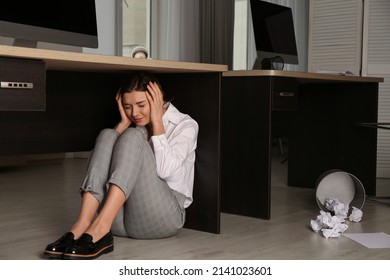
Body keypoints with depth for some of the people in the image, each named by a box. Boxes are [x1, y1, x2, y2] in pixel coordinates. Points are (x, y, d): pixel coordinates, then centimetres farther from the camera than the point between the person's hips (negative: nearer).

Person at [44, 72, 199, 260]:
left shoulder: (185, 125, 2)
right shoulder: (133, 125, 16)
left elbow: (165, 170, -16)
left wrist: (157, 121, -11)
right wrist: (124, 122, -1)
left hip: (163, 216, -4)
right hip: (120, 217, 4)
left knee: (132, 136, -23)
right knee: (108, 135, -17)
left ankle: (99, 228, -41)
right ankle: (81, 227, -35)